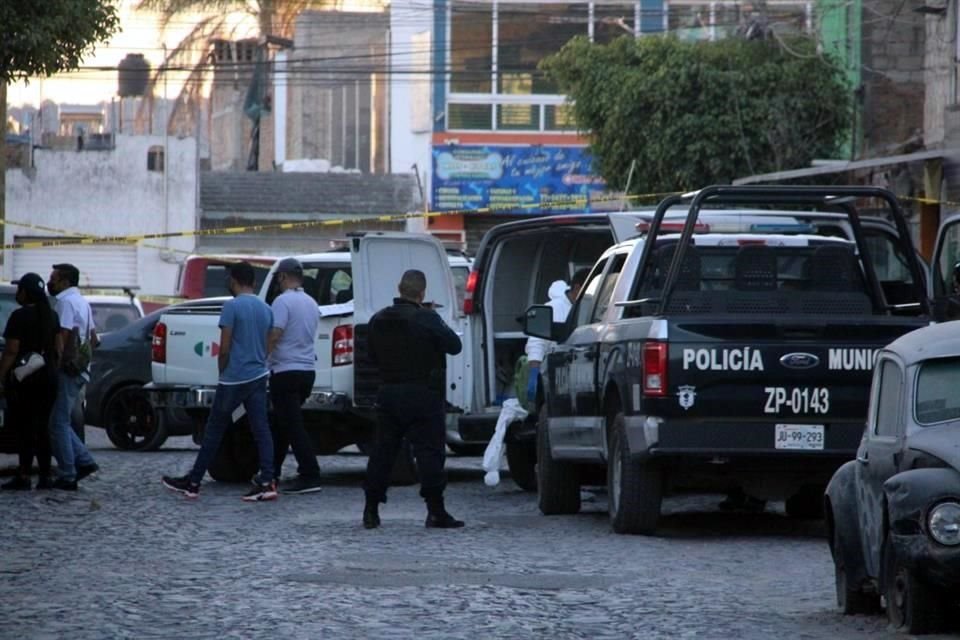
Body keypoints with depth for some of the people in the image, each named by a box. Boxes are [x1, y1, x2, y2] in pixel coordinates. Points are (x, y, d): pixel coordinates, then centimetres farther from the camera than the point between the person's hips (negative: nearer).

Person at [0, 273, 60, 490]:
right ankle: (45, 476, 7)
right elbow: (58, 348, 10)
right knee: (42, 427, 10)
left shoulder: (20, 317, -11)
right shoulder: (52, 316, 9)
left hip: (24, 379, -6)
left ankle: (24, 476, -9)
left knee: (25, 428, -5)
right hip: (48, 376, 6)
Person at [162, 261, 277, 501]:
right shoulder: (265, 309, 9)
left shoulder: (232, 306, -12)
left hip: (234, 379, -6)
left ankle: (193, 482, 11)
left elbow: (224, 349, -13)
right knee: (261, 429, 1)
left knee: (214, 431, 3)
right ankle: (267, 481, -10)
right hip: (259, 376, 6)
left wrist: (222, 372, 1)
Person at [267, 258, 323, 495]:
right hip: (308, 369, 8)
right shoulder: (311, 303, 13)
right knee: (280, 424, 18)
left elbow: (274, 335, -21)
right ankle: (271, 472, 25)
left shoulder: (283, 301, -13)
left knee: (292, 425, -8)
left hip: (286, 371, -8)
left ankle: (310, 476, -14)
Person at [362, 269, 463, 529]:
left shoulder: (378, 320, 6)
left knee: (383, 450, 12)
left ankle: (371, 510, 12)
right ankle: (436, 512, -9)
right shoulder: (427, 320, -14)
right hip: (422, 395, -5)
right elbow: (454, 346, -7)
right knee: (429, 451, -4)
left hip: (388, 392, 5)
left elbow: (373, 355, 16)